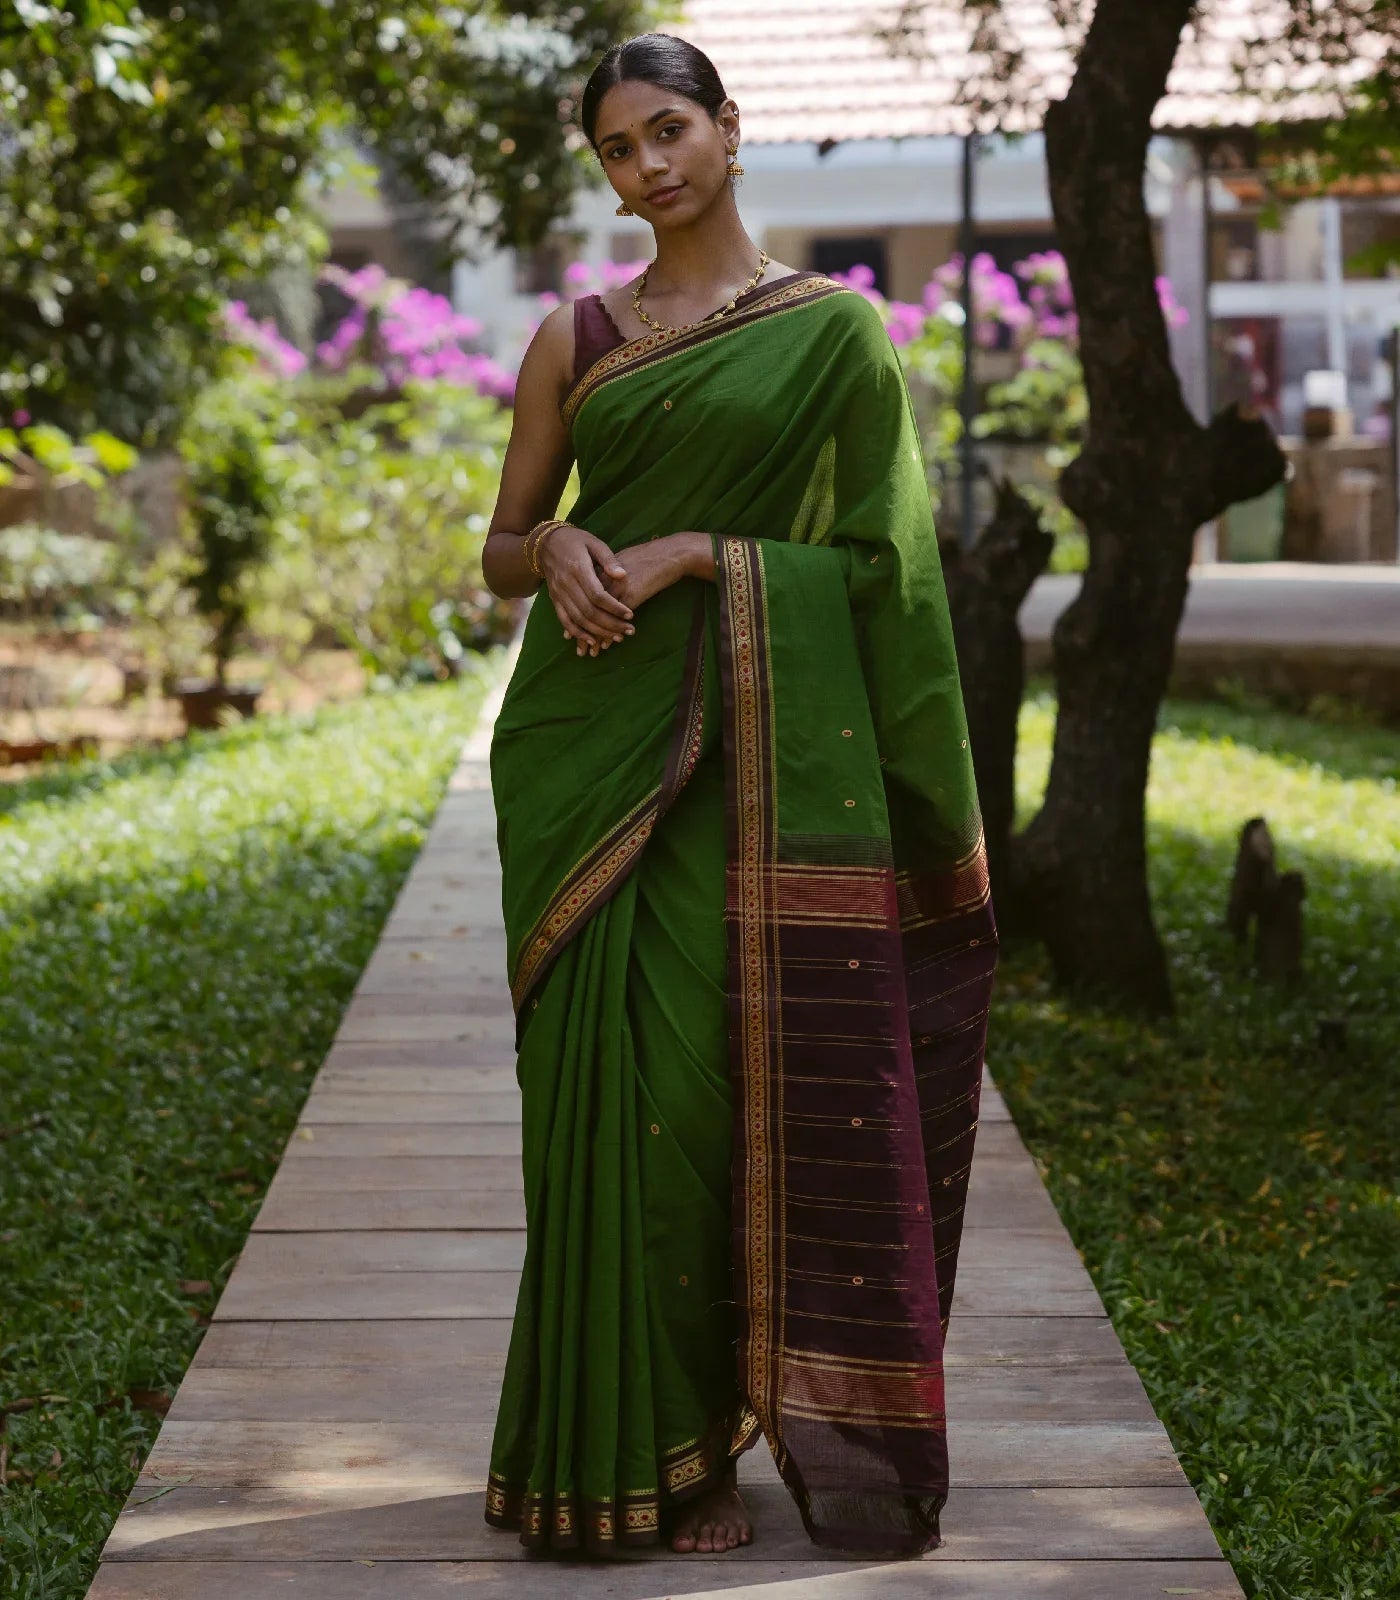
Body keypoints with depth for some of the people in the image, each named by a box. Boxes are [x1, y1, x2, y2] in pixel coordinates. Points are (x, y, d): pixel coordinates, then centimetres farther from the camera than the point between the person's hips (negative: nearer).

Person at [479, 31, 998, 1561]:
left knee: (730, 1076, -4)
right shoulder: (574, 334, 13)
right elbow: (502, 549, 15)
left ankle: (708, 1447, 8)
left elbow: (876, 558, -1)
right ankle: (619, 1436, 10)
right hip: (590, 745, 2)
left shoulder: (836, 329, 4)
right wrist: (558, 547, -8)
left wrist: (692, 551, -11)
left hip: (757, 753, -2)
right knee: (609, 1076, -1)